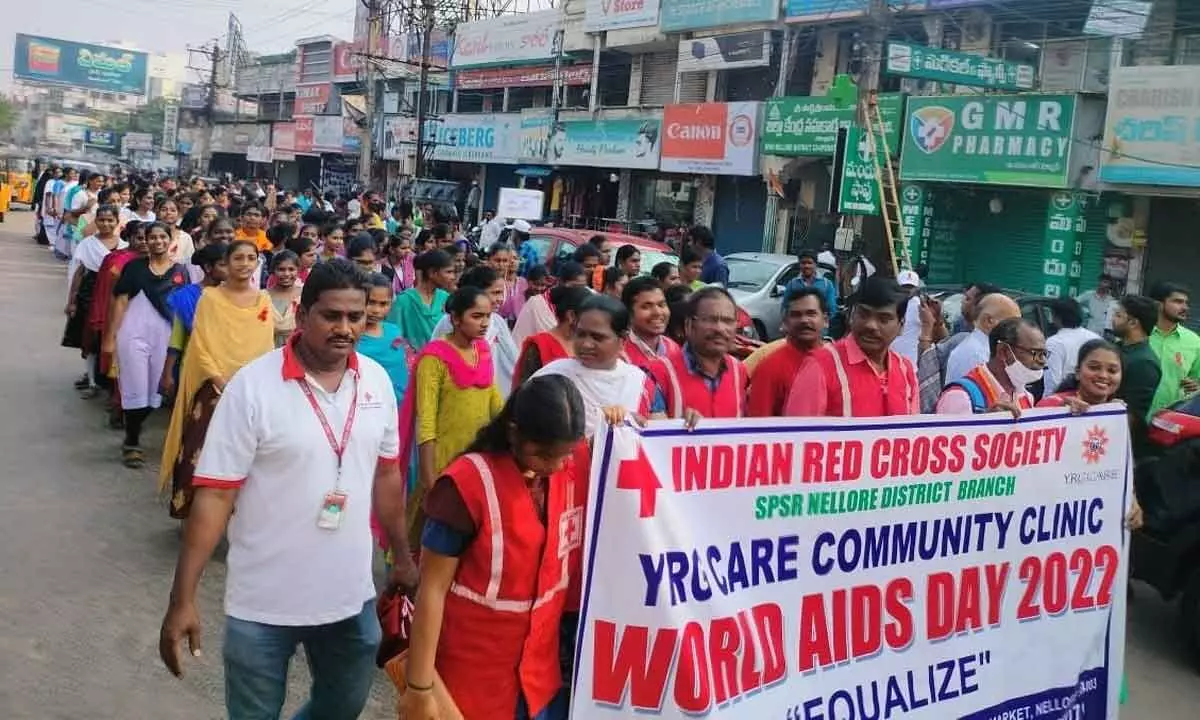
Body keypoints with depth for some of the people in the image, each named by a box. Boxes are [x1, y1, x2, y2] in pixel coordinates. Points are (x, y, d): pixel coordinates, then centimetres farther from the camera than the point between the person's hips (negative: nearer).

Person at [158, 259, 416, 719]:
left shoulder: (378, 381, -1)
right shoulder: (252, 386, -15)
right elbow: (214, 494, -15)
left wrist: (403, 556, 15)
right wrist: (183, 599, -17)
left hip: (351, 595, 4)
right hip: (264, 604, -4)